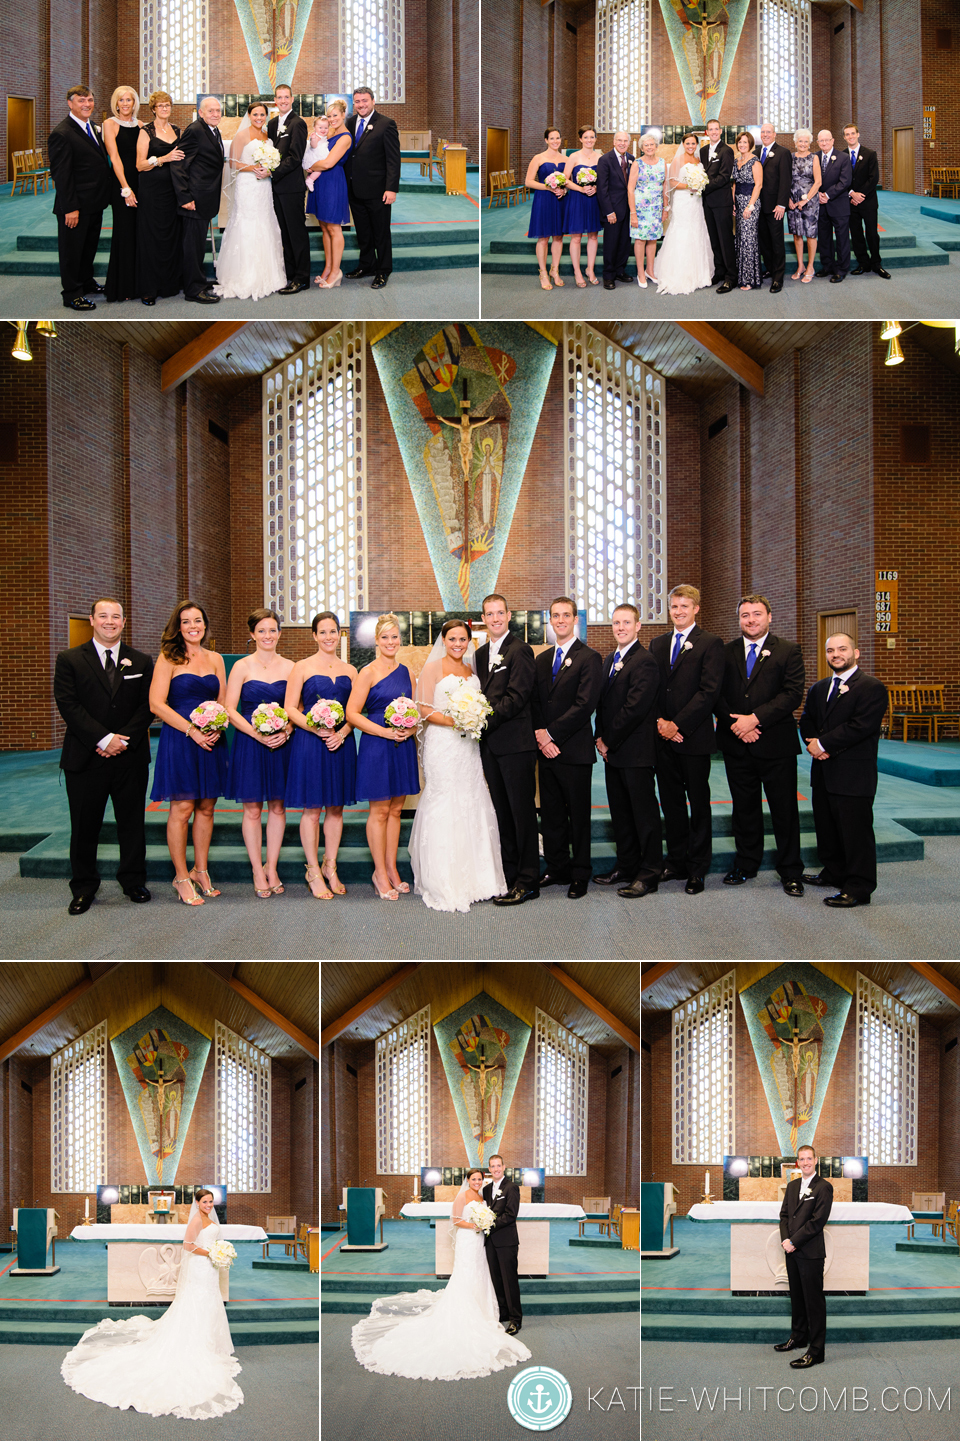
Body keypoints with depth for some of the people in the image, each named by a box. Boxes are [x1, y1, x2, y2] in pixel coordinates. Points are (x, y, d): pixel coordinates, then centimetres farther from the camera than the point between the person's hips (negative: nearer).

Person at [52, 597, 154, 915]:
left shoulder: (141, 662, 8)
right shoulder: (69, 660, 3)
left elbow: (147, 706, 2)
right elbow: (68, 705, -7)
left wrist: (123, 739, -12)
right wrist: (103, 739, -16)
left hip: (130, 758, 2)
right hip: (85, 758, -1)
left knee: (132, 823, 9)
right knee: (84, 826, 6)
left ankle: (133, 881, 23)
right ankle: (83, 888, 18)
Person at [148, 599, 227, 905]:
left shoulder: (215, 659, 12)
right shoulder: (169, 658, -3)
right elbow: (157, 704, -10)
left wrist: (217, 728, -6)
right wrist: (192, 730, -16)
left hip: (211, 740, 5)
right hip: (179, 740, -5)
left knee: (206, 808, 8)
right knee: (182, 808, -4)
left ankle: (200, 870, 21)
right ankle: (181, 877, 7)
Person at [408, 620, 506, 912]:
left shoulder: (471, 669, 15)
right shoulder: (432, 668, -2)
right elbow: (424, 710, -7)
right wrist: (452, 720, -19)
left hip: (469, 745, 6)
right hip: (442, 745, -6)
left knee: (472, 806, 5)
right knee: (443, 808, -5)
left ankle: (474, 877, 14)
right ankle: (445, 884, 0)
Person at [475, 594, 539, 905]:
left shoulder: (519, 650, -7)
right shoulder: (481, 654, 17)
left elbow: (516, 697, -16)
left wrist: (485, 719, -19)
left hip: (515, 742, -7)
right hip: (490, 744, 7)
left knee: (522, 811, -1)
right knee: (502, 812, 11)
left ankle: (527, 880, 4)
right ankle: (509, 875, 19)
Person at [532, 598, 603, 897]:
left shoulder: (589, 658, -6)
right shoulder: (541, 659, 15)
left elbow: (584, 705, -15)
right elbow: (535, 702, 11)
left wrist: (550, 733, -14)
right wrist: (540, 736, -6)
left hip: (575, 749, -6)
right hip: (546, 749, 6)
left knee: (578, 815, 3)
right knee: (551, 815, 11)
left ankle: (580, 875, 14)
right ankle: (557, 869, 23)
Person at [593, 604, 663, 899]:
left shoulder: (645, 662, -14)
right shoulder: (609, 660, 15)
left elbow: (634, 709, -19)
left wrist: (609, 741, -12)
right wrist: (600, 737, 3)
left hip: (636, 752, -9)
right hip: (612, 752, 9)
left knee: (644, 813, 0)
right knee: (620, 812, 15)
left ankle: (649, 874, 7)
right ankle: (626, 866, 26)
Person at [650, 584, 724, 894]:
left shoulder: (711, 644, -4)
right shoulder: (657, 644, 14)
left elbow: (708, 692, -12)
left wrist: (677, 725, -15)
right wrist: (659, 721, -5)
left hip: (694, 737, -5)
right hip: (663, 738, 5)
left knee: (699, 804, 4)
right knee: (671, 802, 10)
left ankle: (697, 869, 12)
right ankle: (676, 862, 21)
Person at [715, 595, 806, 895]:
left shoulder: (788, 651, 1)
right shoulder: (725, 652, 9)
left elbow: (793, 694, -9)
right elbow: (716, 695, 5)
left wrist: (755, 718, -17)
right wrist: (736, 724, -11)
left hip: (776, 745, -3)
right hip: (736, 744, 3)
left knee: (785, 809, 3)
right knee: (744, 807, 12)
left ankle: (790, 871, 14)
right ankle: (746, 864, 25)